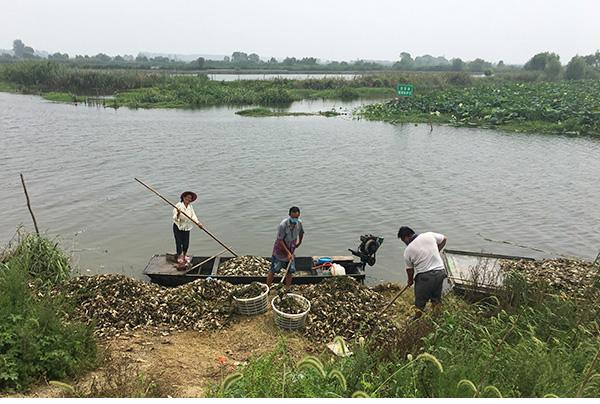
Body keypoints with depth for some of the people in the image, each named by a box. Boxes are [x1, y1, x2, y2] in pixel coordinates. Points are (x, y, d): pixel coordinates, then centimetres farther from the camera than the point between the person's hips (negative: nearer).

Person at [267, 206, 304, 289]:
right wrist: (288, 253, -22)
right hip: (280, 250, -5)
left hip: (291, 250, 5)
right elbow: (280, 240, -23)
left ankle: (287, 289, 22)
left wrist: (299, 242, 25)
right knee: (273, 270, 1)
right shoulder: (283, 225, -28)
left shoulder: (299, 223, -10)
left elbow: (301, 232, 13)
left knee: (290, 271, 8)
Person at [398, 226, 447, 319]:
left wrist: (410, 280, 24)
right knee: (436, 298, 22)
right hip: (440, 272, 4)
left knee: (420, 301, 14)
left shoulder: (408, 250, -4)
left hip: (424, 276, -4)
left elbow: (409, 269, 6)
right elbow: (444, 239, 15)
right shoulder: (429, 235, 0)